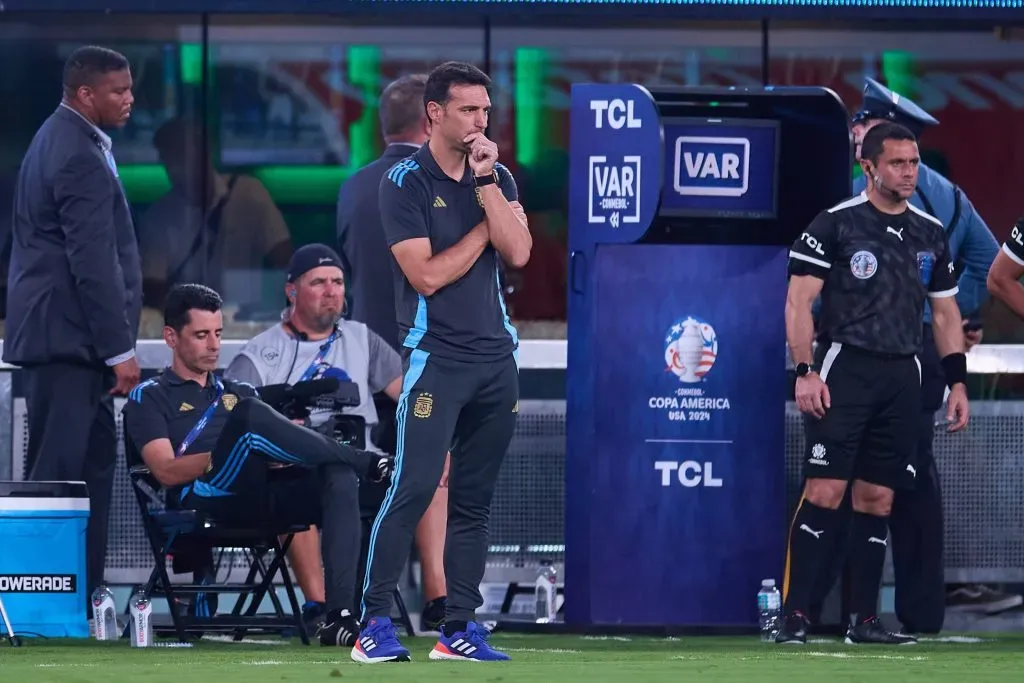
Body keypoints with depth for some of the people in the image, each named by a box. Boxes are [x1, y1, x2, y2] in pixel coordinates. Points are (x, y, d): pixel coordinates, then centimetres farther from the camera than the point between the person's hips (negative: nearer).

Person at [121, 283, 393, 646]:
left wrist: (280, 454, -5)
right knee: (249, 415, -33)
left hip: (266, 496, 5)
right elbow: (167, 471, 0)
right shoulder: (149, 398, 17)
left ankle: (339, 617, -40)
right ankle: (368, 464, -23)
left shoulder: (238, 393, 34)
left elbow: (274, 444, 20)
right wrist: (223, 455, -13)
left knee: (338, 476, -28)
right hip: (205, 497, -5)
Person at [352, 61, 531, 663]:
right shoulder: (406, 183, -5)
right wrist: (484, 228, -4)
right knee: (414, 487, -14)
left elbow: (518, 253, -4)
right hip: (437, 357, -5)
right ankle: (376, 624, -13)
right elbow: (427, 275, -12)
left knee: (475, 499, 7)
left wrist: (486, 183, -10)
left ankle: (461, 629, 10)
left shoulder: (499, 178, 11)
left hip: (496, 358, 6)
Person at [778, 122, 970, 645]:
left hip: (902, 378, 5)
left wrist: (957, 381, 13)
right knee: (825, 492, -12)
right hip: (844, 367, -5)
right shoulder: (835, 224, -4)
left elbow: (945, 312, 20)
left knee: (877, 499, 6)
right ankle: (794, 616, -12)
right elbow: (799, 301, -5)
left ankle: (863, 621, 10)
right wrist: (805, 371, -14)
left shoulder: (930, 233, 13)